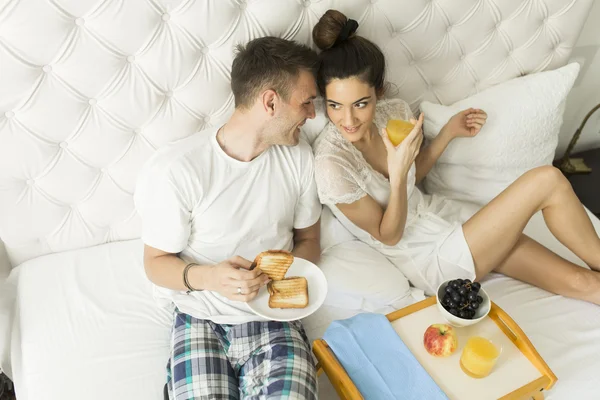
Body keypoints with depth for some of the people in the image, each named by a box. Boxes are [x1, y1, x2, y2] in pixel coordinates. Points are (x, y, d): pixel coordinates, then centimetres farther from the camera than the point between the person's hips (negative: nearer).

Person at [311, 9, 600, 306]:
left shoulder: (395, 112, -9)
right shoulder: (331, 165, -27)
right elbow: (389, 236, -17)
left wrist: (449, 132, -3)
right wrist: (397, 174, -32)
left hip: (440, 214, 6)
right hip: (431, 261, -6)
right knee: (547, 180, -13)